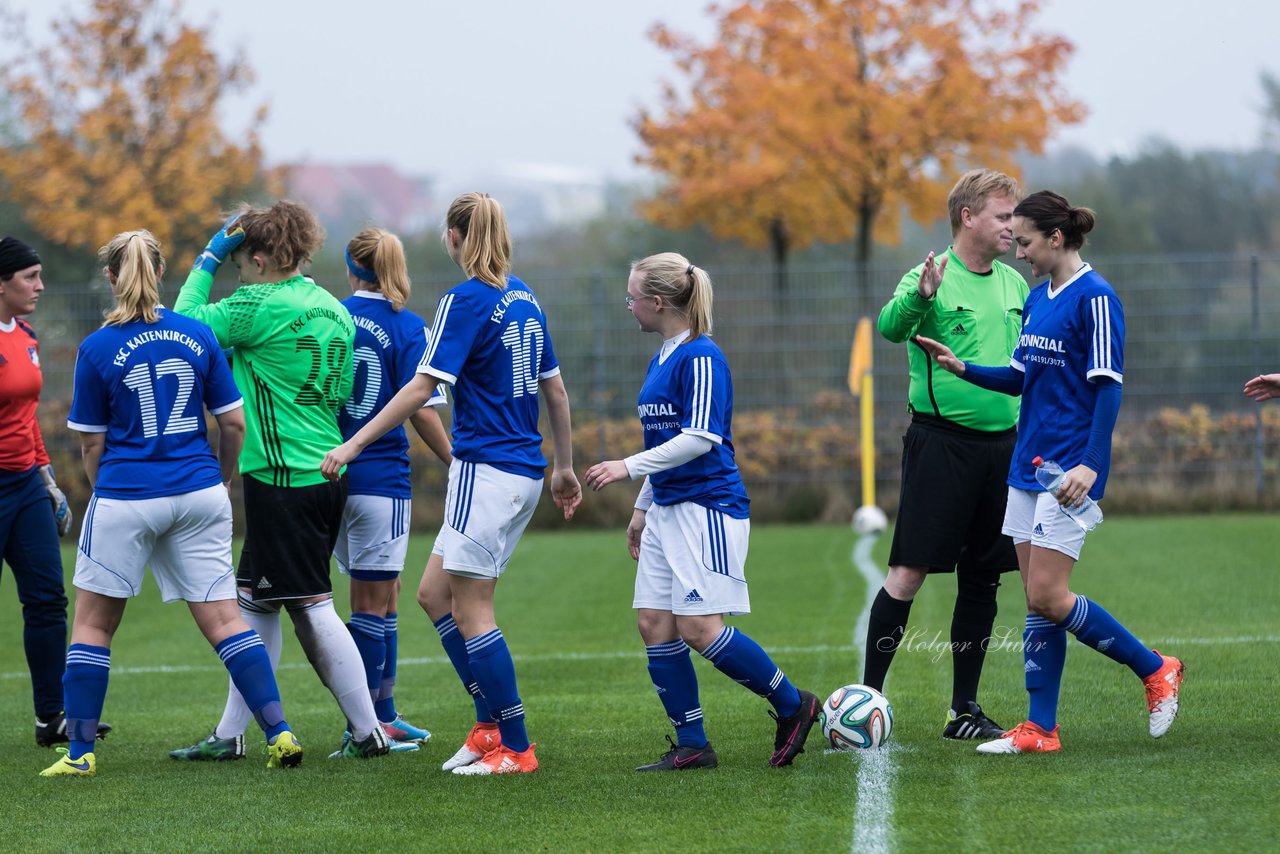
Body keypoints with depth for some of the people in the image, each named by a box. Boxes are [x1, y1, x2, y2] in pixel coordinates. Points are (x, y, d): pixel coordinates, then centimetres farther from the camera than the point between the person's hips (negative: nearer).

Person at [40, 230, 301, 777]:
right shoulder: (198, 336, 1)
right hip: (198, 495, 3)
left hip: (125, 498, -3)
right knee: (223, 619, 6)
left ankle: (80, 752, 7)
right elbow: (234, 423, 4)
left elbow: (91, 445, -1)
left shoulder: (97, 350, -7)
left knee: (93, 624, 9)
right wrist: (224, 479, 21)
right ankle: (279, 733, -2)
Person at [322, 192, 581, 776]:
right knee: (435, 592, 14)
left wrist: (353, 444, -16)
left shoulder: (466, 301, -12)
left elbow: (422, 388, -18)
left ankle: (516, 748, -2)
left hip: (487, 470, -9)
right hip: (523, 474, 9)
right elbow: (555, 390, 18)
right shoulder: (524, 299, 12)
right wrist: (564, 468, 26)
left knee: (471, 611, -3)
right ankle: (490, 723, 12)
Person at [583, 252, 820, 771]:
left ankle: (792, 706, 0)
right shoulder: (661, 360, 16)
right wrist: (642, 509, 27)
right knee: (654, 624, 2)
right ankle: (691, 746, 6)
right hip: (667, 509, 10)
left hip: (707, 507, -10)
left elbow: (701, 438, -21)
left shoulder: (701, 357, -13)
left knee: (698, 627, -15)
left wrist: (629, 467, -21)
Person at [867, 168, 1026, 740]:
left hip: (1001, 444, 6)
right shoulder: (933, 278, -8)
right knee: (909, 572, -9)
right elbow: (891, 327, -28)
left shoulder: (1014, 284, 11)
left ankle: (965, 709, 15)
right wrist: (919, 297, -46)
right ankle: (868, 695, -2)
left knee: (982, 577, 8)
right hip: (941, 441, -6)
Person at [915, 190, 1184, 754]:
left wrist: (1092, 463, -23)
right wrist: (961, 368, 9)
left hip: (1071, 469, -8)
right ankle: (1040, 730, 7)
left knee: (1047, 598, -11)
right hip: (1028, 464, 9)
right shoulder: (1037, 299, 14)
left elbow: (1107, 386, -16)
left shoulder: (1095, 299, -12)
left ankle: (1155, 670, 4)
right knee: (1036, 601, 5)